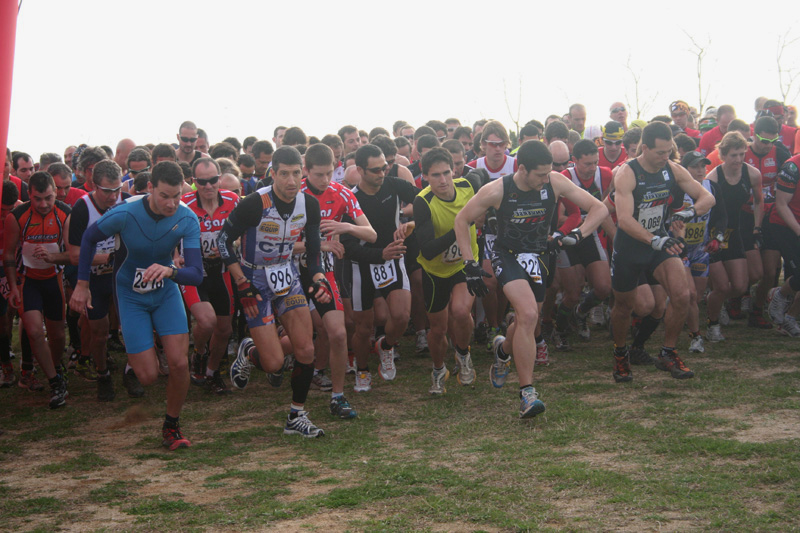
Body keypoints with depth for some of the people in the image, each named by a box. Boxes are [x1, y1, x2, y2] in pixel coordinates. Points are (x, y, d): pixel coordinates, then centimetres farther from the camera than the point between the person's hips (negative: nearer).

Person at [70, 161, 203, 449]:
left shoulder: (187, 220, -21)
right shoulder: (124, 214, -25)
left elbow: (196, 274, -27)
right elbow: (89, 238, -4)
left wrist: (170, 270, -48)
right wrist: (82, 284, -1)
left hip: (167, 293, 2)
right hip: (131, 296, -1)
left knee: (179, 363, -13)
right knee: (148, 375, -6)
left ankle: (171, 426, 11)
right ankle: (133, 359, 33)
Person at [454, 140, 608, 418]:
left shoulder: (555, 183, -14)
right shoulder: (496, 191, -19)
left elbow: (599, 209, -7)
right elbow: (462, 220, -6)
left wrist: (576, 234, -24)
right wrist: (470, 264, -11)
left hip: (538, 257, 4)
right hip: (508, 256, -4)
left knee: (526, 322, 14)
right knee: (528, 315, -26)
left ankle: (504, 349, 52)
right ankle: (527, 392, -19)